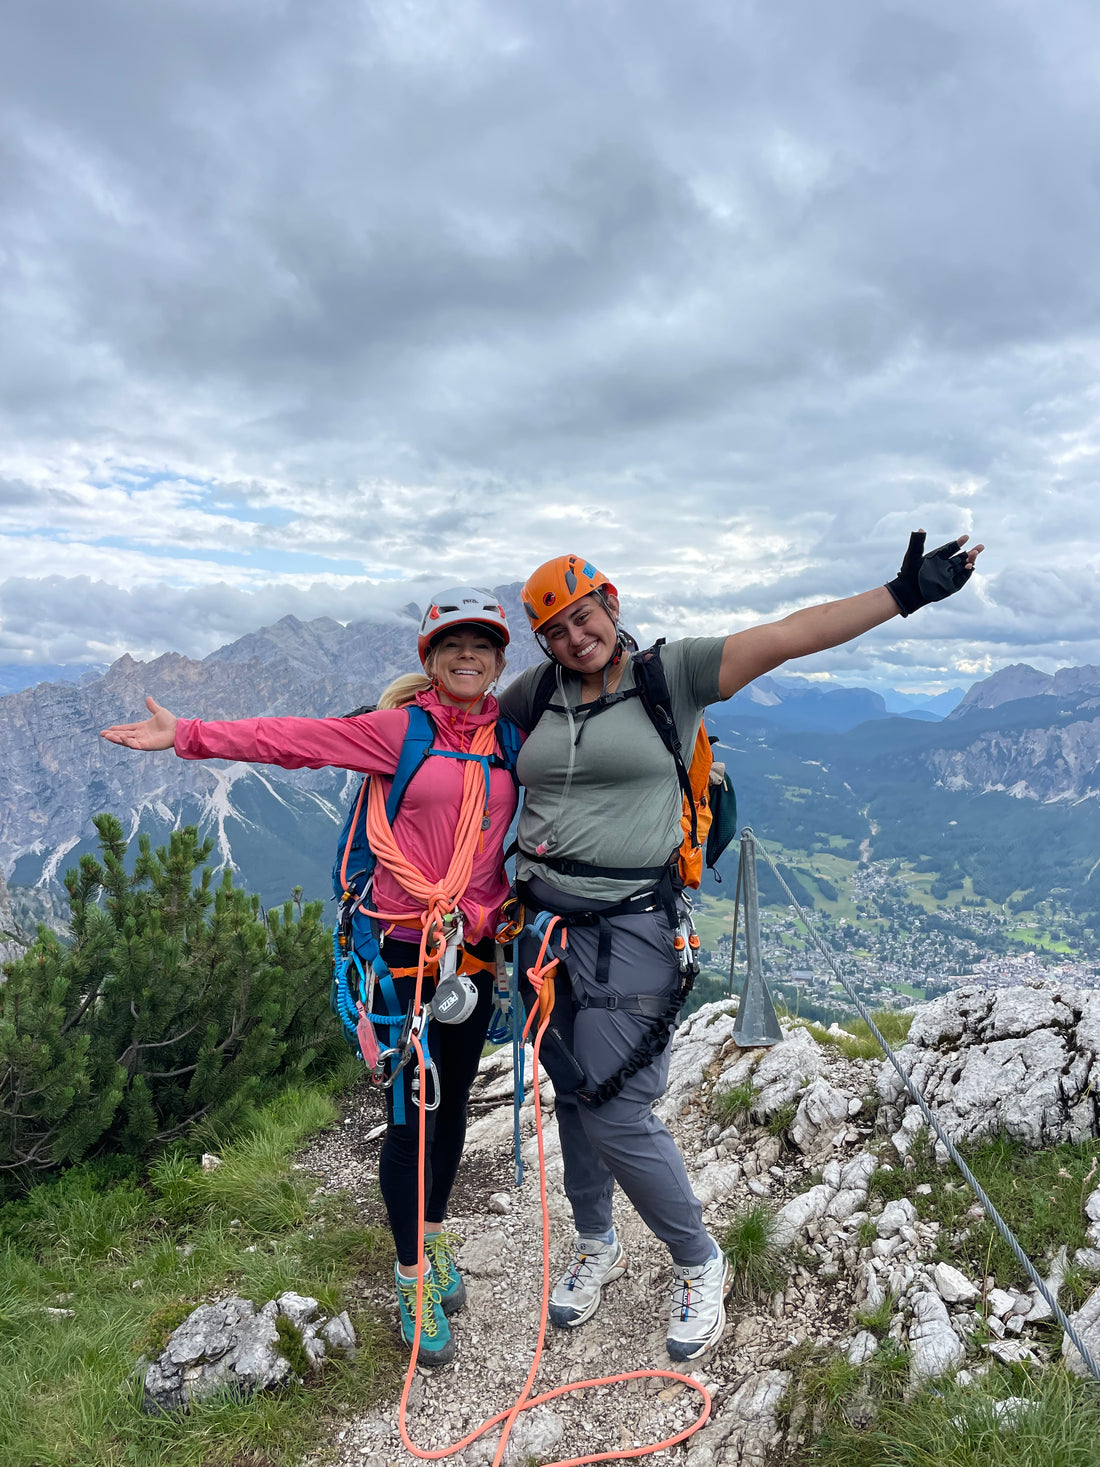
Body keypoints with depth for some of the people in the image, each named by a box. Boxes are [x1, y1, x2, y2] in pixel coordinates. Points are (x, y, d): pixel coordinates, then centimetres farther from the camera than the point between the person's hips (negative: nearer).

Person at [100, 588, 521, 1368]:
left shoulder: (514, 735, 3)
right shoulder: (400, 728, -7)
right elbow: (294, 739, -10)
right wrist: (191, 734, -14)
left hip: (478, 948, 4)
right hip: (409, 949, -4)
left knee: (453, 1102, 17)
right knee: (411, 1115, 2)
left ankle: (435, 1236, 41)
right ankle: (415, 1280, 24)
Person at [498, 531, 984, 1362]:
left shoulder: (671, 673, -3)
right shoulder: (539, 692, 8)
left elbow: (784, 639, -8)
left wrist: (902, 595, -12)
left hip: (629, 928, -5)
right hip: (542, 918, 5)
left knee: (616, 1112, -5)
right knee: (572, 1095, 16)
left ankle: (700, 1265, 23)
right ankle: (596, 1246, 41)